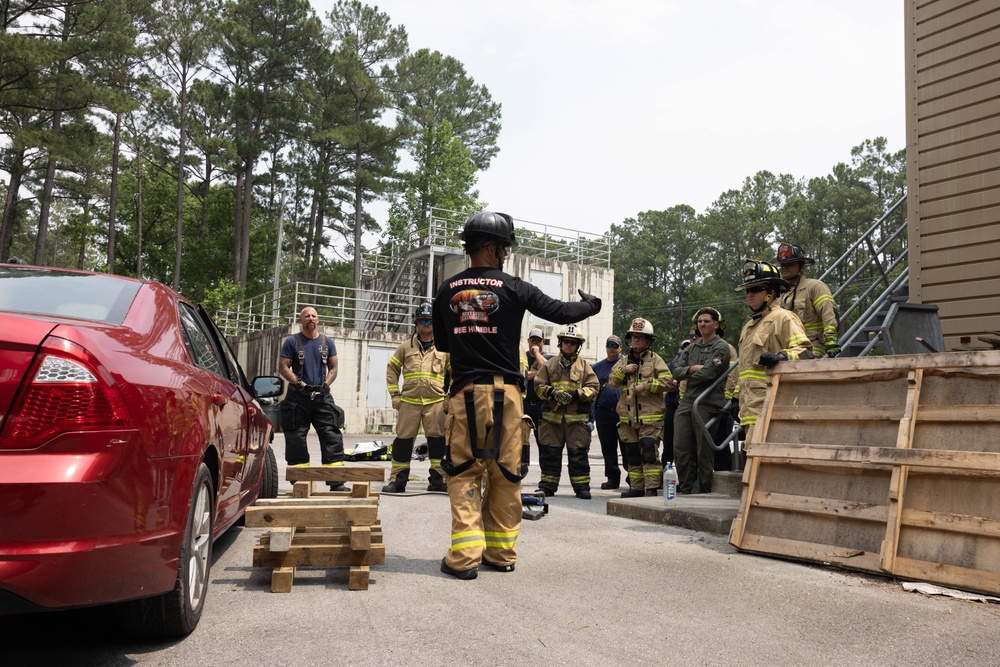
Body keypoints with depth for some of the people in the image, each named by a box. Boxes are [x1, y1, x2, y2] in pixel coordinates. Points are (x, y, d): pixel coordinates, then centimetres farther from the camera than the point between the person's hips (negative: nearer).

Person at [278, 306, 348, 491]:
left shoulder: (327, 343, 13)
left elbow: (333, 368, 15)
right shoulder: (291, 342, 4)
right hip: (298, 398, -2)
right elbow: (283, 367, 0)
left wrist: (326, 384, -2)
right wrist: (300, 384, -11)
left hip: (322, 396, 2)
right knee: (296, 439, 0)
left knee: (332, 437, -5)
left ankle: (336, 482, -4)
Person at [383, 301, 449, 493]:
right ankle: (398, 480, 11)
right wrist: (394, 394, 8)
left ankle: (438, 479, 9)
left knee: (437, 440, -1)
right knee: (403, 439, 1)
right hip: (409, 401, 1)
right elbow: (392, 368, 16)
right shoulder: (406, 346, 12)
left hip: (435, 402, -1)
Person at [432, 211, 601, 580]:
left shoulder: (447, 290, 7)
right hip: (505, 393, -1)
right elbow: (561, 312, 2)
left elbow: (441, 343, 16)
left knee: (464, 473, 5)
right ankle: (501, 552, 17)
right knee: (505, 473, 9)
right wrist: (591, 304, 21)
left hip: (465, 393, 1)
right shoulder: (514, 288, -2)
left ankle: (465, 555, -3)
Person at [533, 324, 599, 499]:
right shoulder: (550, 364, 10)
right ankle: (548, 485, 14)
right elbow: (539, 385, 7)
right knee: (550, 452, 5)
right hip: (552, 416, 1)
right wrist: (553, 392, -11)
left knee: (578, 453, -1)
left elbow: (593, 387, 2)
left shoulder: (584, 366, 7)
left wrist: (576, 394, -13)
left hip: (577, 418, -1)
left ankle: (582, 486, 7)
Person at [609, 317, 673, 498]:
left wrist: (646, 386, -13)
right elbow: (612, 382, 11)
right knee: (633, 454, 9)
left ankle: (652, 488, -7)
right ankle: (637, 487, 16)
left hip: (650, 416, -5)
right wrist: (623, 370, -4)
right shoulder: (624, 361, 18)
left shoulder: (655, 360, 3)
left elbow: (668, 381, -6)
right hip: (628, 416, 5)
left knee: (649, 452, -10)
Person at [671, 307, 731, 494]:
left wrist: (688, 376, 1)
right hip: (686, 402, 7)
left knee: (704, 452, 1)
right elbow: (676, 371, 9)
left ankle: (702, 491, 10)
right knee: (681, 449, 5)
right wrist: (691, 369, -10)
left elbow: (708, 373, -15)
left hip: (708, 404, -6)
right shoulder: (691, 347, 19)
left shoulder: (721, 347, -3)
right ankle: (686, 488, 15)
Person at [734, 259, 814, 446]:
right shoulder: (748, 326, 26)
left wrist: (782, 356, -33)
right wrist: (738, 399, 29)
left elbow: (805, 350, -14)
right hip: (750, 410, 9)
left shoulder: (783, 318, -2)